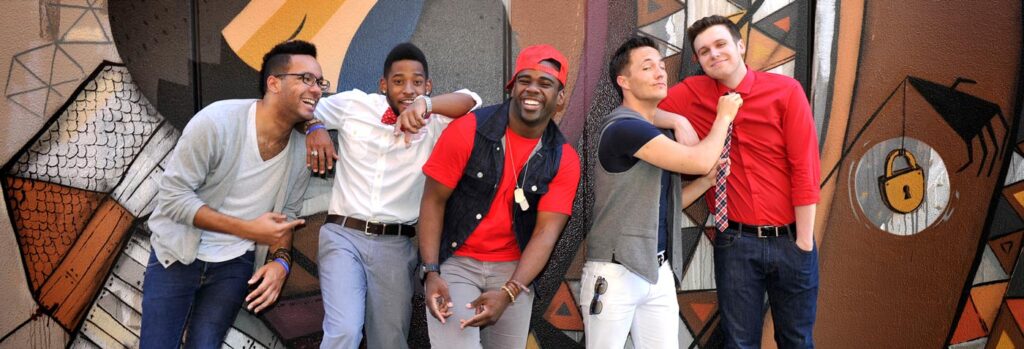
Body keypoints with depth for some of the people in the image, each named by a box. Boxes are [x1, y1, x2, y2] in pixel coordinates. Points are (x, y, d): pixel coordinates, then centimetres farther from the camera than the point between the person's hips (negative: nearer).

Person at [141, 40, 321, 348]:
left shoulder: (303, 152, -8)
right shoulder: (216, 122, -22)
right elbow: (173, 196, -20)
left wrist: (280, 260, -15)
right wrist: (248, 229, -25)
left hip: (234, 265, 3)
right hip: (178, 254, -3)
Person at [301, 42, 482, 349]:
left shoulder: (434, 124, 1)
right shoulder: (353, 105, 4)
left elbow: (471, 101, -18)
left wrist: (426, 104, -35)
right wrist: (314, 129, -2)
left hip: (396, 245, 1)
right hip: (343, 236, -1)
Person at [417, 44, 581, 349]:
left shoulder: (564, 160, -5)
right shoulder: (468, 130, -11)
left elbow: (546, 232, -11)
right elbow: (434, 201, -8)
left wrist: (509, 292, -24)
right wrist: (432, 273, -17)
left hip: (513, 270, 3)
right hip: (455, 262, -2)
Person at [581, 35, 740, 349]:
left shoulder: (658, 135, 13)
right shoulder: (624, 127, -17)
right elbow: (698, 161, -19)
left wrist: (708, 181, 1)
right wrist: (724, 116, -2)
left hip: (658, 272, 8)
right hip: (615, 273, -8)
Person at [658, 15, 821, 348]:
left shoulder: (786, 90, -6)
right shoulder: (693, 93, -1)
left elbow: (805, 167, -8)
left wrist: (804, 240, -9)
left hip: (790, 239, 0)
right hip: (735, 242, 0)